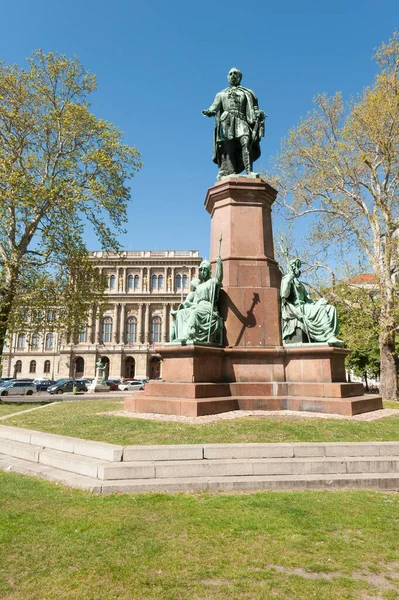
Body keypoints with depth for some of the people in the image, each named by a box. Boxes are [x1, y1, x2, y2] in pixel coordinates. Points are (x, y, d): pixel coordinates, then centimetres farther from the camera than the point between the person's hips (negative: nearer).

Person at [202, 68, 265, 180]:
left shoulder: (246, 93, 27)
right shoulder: (221, 94, 29)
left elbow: (252, 108, 13)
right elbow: (214, 107, 12)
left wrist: (259, 114, -9)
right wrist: (209, 112, -11)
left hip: (241, 121, -1)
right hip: (226, 121, 1)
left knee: (246, 142, -26)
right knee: (228, 148, -13)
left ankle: (249, 172, -36)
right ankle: (230, 174, -20)